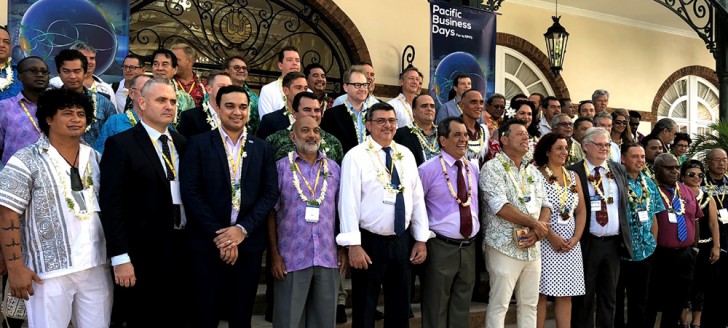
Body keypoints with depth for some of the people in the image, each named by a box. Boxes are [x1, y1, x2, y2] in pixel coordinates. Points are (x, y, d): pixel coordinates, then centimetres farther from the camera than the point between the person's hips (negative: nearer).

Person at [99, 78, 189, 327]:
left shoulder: (181, 143, 10)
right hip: (143, 255, -5)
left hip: (182, 250, 5)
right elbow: (112, 204, -12)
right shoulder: (121, 145, -7)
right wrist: (120, 258, -16)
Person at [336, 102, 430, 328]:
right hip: (370, 242, -5)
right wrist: (354, 245, -20)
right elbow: (349, 201, -14)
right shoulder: (356, 156, -8)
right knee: (364, 310, 9)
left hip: (402, 242, 5)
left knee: (400, 308, 16)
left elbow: (417, 198, 9)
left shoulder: (406, 155, 8)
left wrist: (421, 240, 5)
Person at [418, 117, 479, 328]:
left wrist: (475, 229, 11)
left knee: (461, 310, 16)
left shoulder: (474, 169, 8)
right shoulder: (428, 169, -10)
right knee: (436, 310, 5)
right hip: (440, 247, -5)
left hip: (469, 247, 6)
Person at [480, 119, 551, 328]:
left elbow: (545, 206, 12)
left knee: (530, 304, 11)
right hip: (505, 247, -7)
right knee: (499, 305, -2)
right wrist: (535, 224, -12)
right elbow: (500, 207, -17)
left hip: (532, 248, 7)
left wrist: (539, 228, -9)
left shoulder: (533, 172, 16)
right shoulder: (492, 168, -7)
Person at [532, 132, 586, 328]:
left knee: (566, 294, 7)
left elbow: (581, 211, 12)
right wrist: (551, 236, -16)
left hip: (570, 244, 5)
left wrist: (576, 238, -2)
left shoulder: (573, 177, 14)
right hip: (545, 242, -5)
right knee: (541, 293, -3)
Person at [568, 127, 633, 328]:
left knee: (609, 296, 13)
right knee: (584, 297, 5)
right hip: (587, 242, -5)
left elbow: (624, 204, 15)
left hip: (614, 243, 5)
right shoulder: (574, 172, -7)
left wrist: (625, 237, 9)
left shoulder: (618, 170, 10)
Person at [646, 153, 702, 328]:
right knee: (653, 301, 4)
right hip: (659, 256, -6)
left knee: (678, 300, 15)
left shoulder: (687, 191, 11)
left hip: (686, 255, 6)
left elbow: (696, 219, 19)